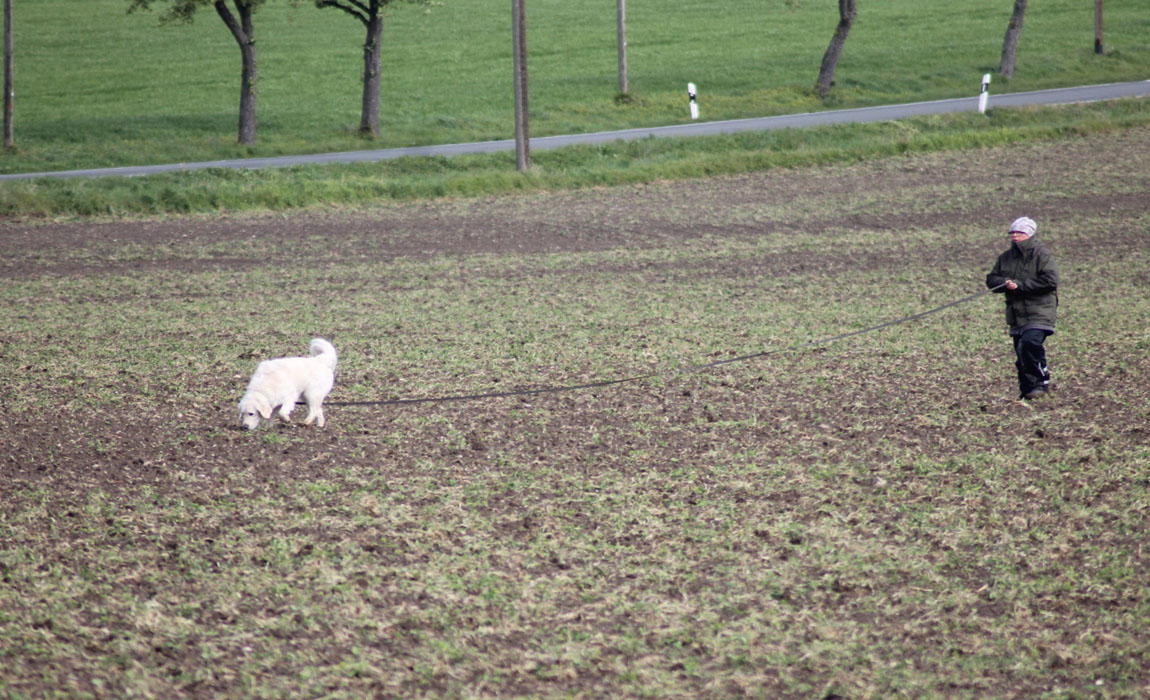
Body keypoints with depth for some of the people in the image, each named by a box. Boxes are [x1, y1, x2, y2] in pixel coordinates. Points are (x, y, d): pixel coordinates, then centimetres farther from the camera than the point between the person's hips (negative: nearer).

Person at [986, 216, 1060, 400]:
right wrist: (1005, 283, -10)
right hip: (1016, 314, 7)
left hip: (1039, 312, -7)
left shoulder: (1041, 255, -6)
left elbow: (1050, 280, -16)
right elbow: (991, 279, 14)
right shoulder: (1006, 258, 14)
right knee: (1021, 352, 6)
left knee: (1030, 343, -25)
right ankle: (1027, 389, 15)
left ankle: (1042, 381, -11)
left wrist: (1020, 285, -17)